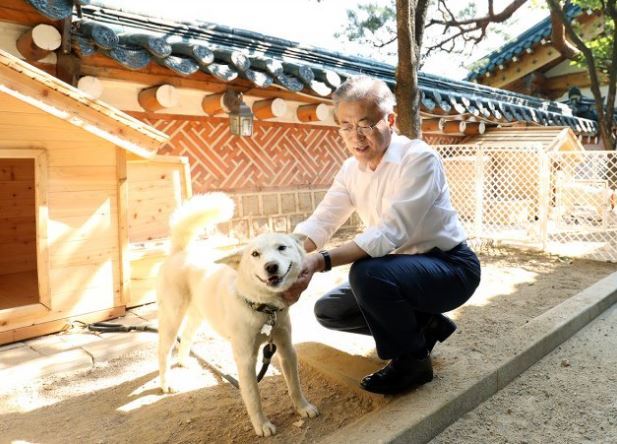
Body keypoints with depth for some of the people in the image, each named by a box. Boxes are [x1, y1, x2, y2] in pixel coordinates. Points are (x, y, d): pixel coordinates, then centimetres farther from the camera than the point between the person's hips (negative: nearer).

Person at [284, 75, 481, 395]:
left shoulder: (419, 158, -24)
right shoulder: (351, 169, -2)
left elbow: (390, 232, -35)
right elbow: (320, 222, -10)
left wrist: (320, 261, -46)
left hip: (450, 267, -7)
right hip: (402, 267, 8)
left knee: (366, 274, -34)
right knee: (328, 310, 4)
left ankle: (412, 359, -7)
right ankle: (424, 325, 14)